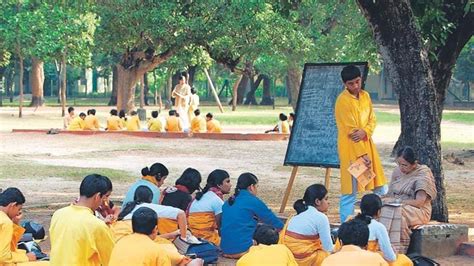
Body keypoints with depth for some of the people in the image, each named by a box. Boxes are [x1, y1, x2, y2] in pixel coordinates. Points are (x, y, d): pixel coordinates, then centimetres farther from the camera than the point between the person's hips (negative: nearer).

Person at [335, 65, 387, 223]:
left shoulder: (365, 96, 9)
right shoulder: (343, 100, -14)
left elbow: (372, 119, 9)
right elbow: (351, 130, -17)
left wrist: (365, 132, -15)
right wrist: (362, 155, -19)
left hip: (367, 145, 8)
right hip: (351, 149, -8)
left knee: (381, 189, 11)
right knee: (350, 191, -4)